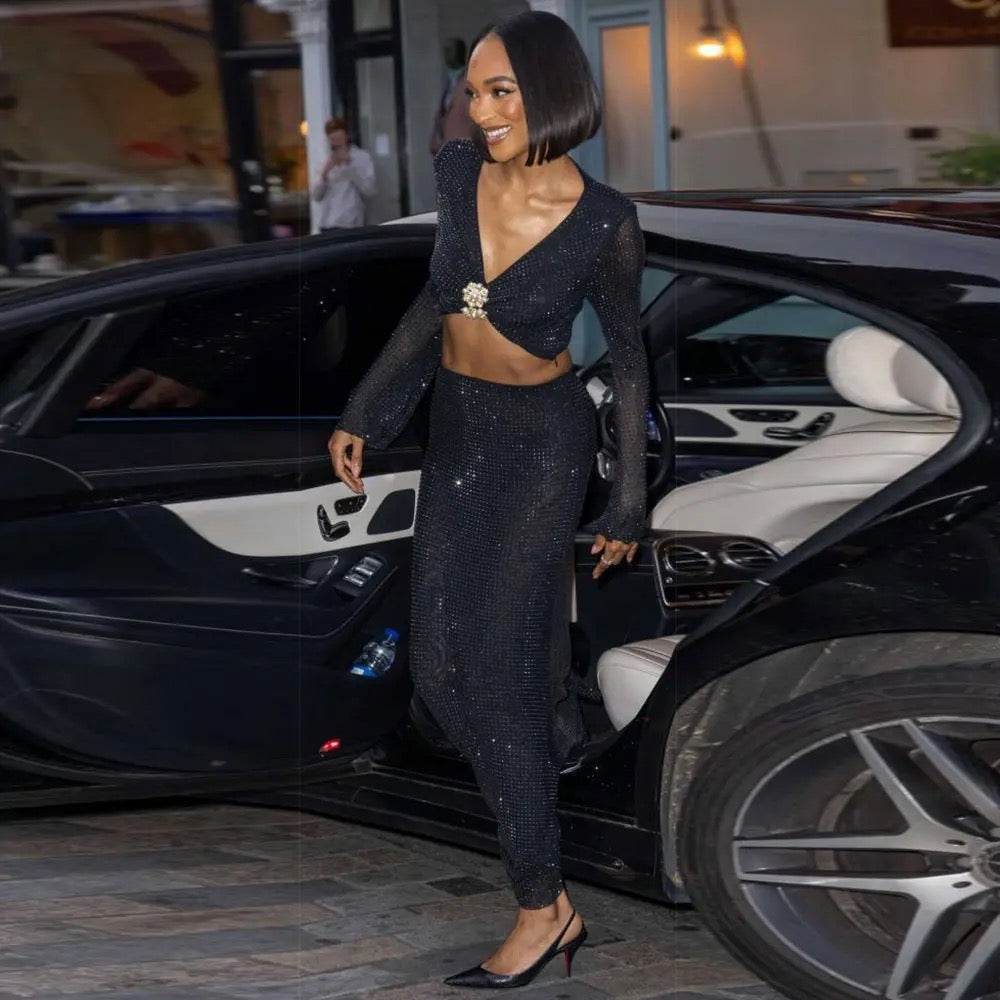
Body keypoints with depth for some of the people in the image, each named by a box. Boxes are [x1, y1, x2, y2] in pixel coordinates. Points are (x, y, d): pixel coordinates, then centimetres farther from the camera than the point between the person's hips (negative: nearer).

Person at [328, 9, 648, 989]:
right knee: (439, 666, 5)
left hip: (543, 441, -5)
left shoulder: (604, 222, -18)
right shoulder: (459, 170, -6)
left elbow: (626, 355, -6)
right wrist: (365, 412, 10)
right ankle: (543, 753, 37)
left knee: (496, 668, -8)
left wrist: (628, 502, -2)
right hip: (456, 432, 5)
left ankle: (544, 907, 1)